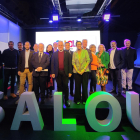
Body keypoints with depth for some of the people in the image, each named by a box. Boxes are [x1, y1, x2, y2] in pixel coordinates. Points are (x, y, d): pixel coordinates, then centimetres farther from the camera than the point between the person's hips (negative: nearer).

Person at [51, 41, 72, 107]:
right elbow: (52, 64, 6)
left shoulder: (67, 53, 6)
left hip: (65, 72, -1)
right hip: (58, 72, 1)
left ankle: (66, 100, 14)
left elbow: (69, 63, 3)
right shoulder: (54, 54, 9)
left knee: (65, 86, 3)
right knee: (59, 86, 7)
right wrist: (53, 73, -2)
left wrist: (70, 72, -4)